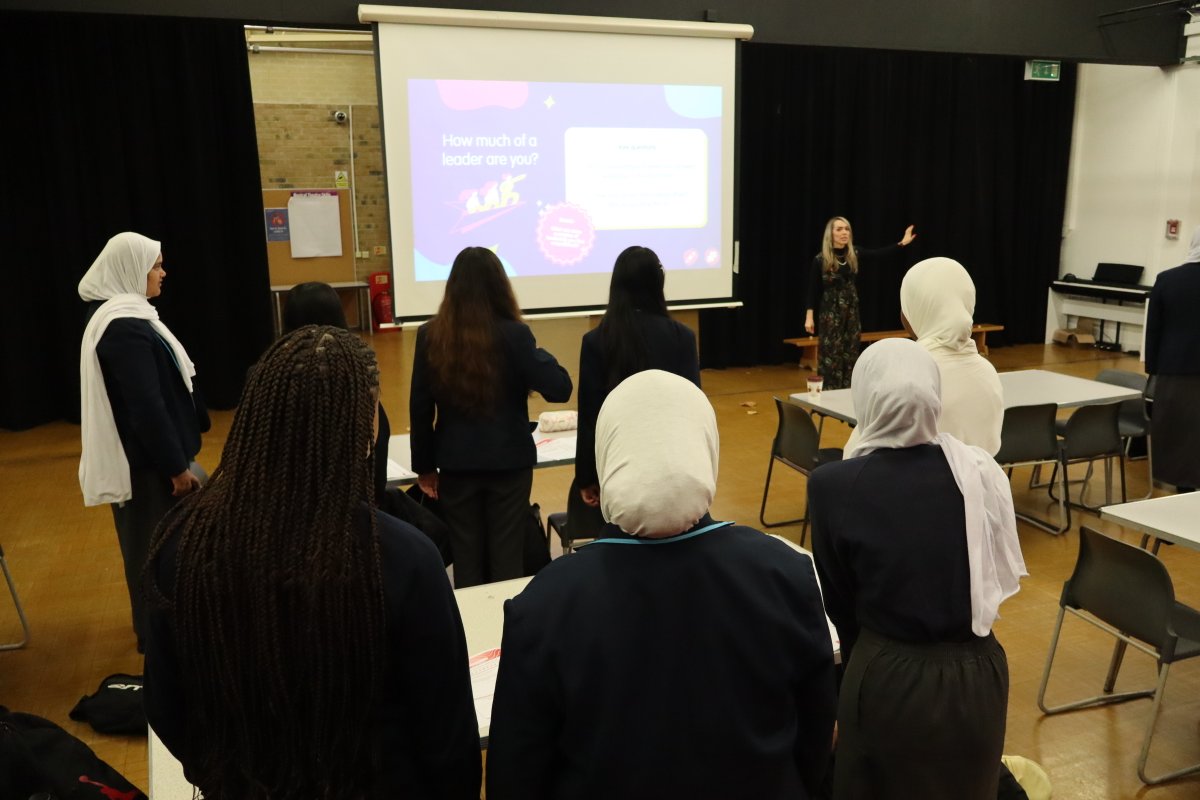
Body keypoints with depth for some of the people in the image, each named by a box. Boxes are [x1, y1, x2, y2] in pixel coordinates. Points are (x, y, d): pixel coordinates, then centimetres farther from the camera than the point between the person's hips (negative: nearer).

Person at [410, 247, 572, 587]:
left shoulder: (430, 335, -4)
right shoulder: (514, 334, -12)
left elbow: (420, 408, 0)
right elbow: (559, 389, -12)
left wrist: (424, 466, 10)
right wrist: (539, 352, 6)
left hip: (455, 464, 2)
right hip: (509, 461, -2)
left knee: (466, 556, 12)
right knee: (508, 555, 9)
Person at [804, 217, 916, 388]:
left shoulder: (855, 254, 2)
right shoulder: (820, 259, -9)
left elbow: (879, 254, -2)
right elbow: (813, 290, -8)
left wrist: (902, 243, -11)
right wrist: (809, 317, -12)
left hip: (852, 312, 5)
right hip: (830, 313, -4)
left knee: (850, 356, 8)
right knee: (831, 356, -2)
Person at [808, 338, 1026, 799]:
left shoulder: (833, 485, -19)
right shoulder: (980, 470, -11)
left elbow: (839, 601, -5)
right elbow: (1004, 573, 5)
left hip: (888, 679, -3)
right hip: (978, 674, 3)